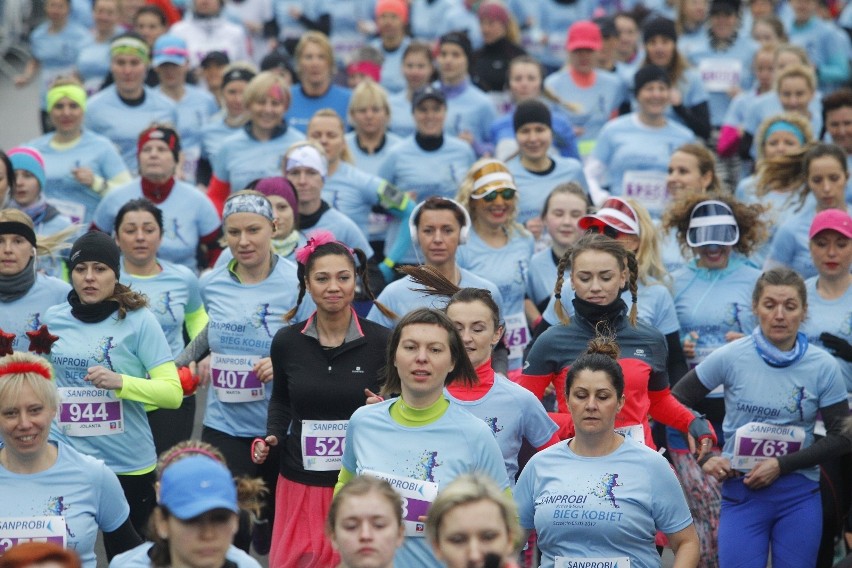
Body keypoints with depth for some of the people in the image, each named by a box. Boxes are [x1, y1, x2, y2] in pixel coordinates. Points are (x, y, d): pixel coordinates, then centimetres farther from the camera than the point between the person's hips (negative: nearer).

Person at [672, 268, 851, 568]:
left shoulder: (823, 366, -3)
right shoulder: (730, 357, -5)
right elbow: (675, 404, 4)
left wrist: (783, 465, -9)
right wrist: (703, 458, -6)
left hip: (799, 495, 1)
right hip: (741, 491, -1)